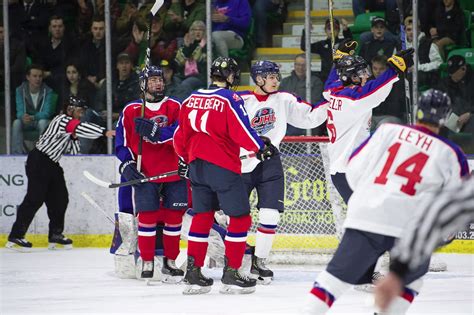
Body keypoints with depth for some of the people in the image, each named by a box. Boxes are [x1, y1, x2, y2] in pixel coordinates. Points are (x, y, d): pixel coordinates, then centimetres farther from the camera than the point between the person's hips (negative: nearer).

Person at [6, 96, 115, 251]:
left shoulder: (71, 125, 15)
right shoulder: (62, 120, -14)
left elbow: (74, 151, 14)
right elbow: (81, 128, -31)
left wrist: (74, 137, -4)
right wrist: (104, 132, -39)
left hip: (52, 165, 10)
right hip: (38, 161, -10)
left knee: (59, 198, 7)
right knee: (35, 198, -12)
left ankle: (55, 235, 16)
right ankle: (16, 236, -10)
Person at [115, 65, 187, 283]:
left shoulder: (175, 107, 3)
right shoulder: (131, 111, 5)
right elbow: (122, 143, 10)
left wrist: (155, 132, -27)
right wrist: (128, 164, -6)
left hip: (173, 172, 1)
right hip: (145, 174, -1)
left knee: (173, 216, 5)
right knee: (147, 216, -7)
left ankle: (170, 261, 18)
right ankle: (146, 262, 3)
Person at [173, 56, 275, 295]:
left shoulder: (192, 98, 10)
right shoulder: (230, 99, -10)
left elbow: (181, 134, 16)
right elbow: (241, 131, -14)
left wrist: (185, 158, 30)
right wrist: (261, 148, 1)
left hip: (196, 165, 7)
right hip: (222, 166, -7)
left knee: (202, 217, 14)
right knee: (240, 217, 1)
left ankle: (193, 274, 12)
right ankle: (231, 274, -2)